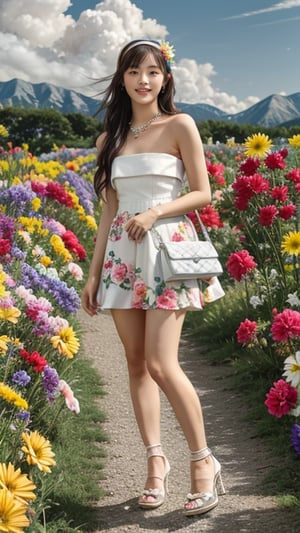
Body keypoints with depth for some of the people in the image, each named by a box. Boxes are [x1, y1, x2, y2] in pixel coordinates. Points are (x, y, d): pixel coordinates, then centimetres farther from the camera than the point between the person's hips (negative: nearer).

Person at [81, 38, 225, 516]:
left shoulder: (180, 126, -1)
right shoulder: (110, 140, 12)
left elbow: (202, 193, -2)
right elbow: (109, 210, 13)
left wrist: (155, 212, -18)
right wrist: (93, 274, 11)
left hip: (166, 248, -5)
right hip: (122, 254, 5)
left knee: (161, 365, -12)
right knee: (136, 363, 5)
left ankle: (203, 460, 4)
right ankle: (156, 459, 17)